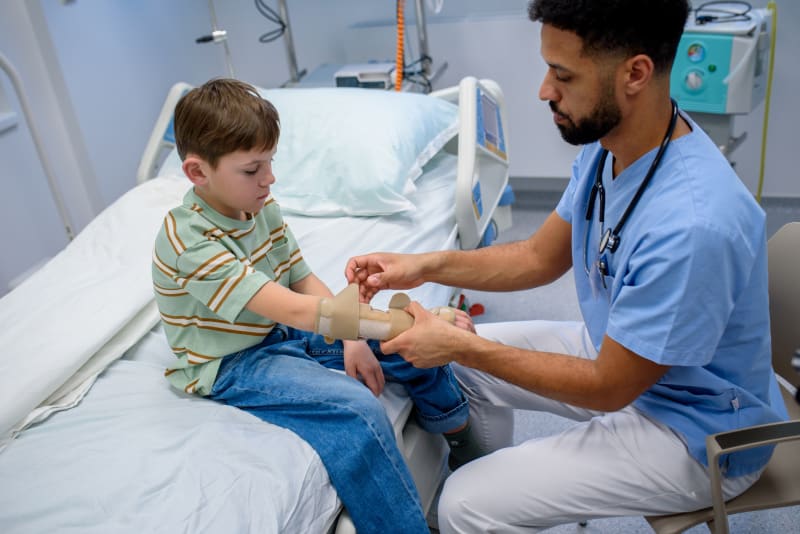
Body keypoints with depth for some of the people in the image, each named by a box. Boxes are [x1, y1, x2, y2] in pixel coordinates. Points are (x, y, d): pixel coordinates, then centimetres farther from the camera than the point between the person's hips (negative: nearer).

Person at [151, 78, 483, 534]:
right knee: (357, 410, -32)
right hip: (234, 363, -7)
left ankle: (467, 448, 24)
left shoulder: (262, 206, -4)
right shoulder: (188, 241, -29)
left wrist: (352, 337, -13)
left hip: (284, 332, 8)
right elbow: (294, 310, -36)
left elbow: (305, 282, 4)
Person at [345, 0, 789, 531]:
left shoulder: (693, 224, -36)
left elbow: (608, 388, -25)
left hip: (695, 432, -8)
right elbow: (541, 256, 3)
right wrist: (426, 265, -9)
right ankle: (504, 487, 29)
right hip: (622, 351, 8)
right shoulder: (608, 142, -9)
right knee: (460, 359, 10)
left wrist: (462, 346, -22)